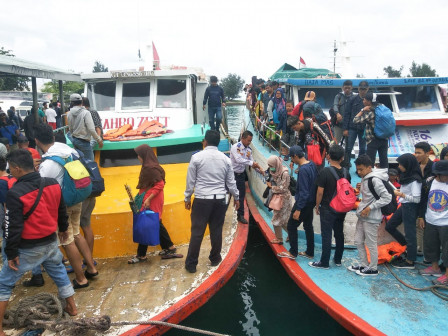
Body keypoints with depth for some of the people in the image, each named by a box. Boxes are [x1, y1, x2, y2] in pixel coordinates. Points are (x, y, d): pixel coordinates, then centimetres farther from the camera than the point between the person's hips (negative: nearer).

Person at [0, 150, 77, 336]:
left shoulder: (15, 192, -23)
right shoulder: (53, 184, -5)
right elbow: (61, 210, 10)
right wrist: (63, 228, 26)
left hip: (28, 249, -5)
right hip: (50, 243, 6)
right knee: (60, 274, 26)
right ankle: (72, 307, 38)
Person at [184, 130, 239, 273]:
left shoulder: (197, 157, -6)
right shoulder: (225, 159, 3)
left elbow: (190, 181, -3)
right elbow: (231, 182, 8)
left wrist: (187, 198, 9)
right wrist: (236, 197, 22)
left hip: (201, 199, -3)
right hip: (220, 200, 3)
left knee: (197, 232, 3)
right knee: (216, 231, 14)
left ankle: (191, 264, 10)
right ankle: (215, 259, 29)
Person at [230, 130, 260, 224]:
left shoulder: (248, 149, 3)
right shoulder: (235, 147, -17)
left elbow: (252, 162, 7)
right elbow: (238, 160, -31)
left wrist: (259, 169, -8)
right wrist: (251, 163, -35)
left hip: (241, 174, 6)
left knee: (241, 195, 11)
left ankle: (240, 215, 22)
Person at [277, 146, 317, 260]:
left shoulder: (303, 170, -25)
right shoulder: (312, 164, 2)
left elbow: (303, 192, -26)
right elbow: (314, 183, 11)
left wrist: (298, 209, -23)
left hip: (304, 203, -9)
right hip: (311, 202, 9)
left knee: (291, 226, 5)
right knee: (308, 226, 18)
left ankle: (293, 253, 15)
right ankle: (310, 252, 28)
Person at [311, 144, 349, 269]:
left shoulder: (325, 172, -17)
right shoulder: (346, 172, 0)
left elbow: (320, 192, -16)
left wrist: (317, 206, -2)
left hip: (327, 209, -6)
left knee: (326, 235, 2)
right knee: (339, 233, 16)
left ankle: (324, 263, 10)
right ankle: (338, 259, 28)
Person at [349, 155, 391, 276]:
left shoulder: (375, 180, -19)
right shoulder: (365, 179, 9)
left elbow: (387, 198, -21)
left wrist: (370, 208, -21)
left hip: (371, 218, -9)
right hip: (362, 216, 9)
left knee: (371, 244, 4)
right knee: (358, 241, 16)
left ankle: (373, 269, 19)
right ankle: (363, 265, 30)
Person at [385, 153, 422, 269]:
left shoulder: (415, 180, -20)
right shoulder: (407, 175, 7)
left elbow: (417, 199, -21)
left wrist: (402, 195, -18)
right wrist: (399, 192, 2)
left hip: (410, 207, -10)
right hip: (403, 206, 10)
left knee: (410, 232, 0)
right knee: (389, 226, 15)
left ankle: (410, 262, 11)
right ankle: (406, 246, 31)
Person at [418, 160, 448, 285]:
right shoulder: (430, 182, -2)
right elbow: (423, 200, 9)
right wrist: (421, 216, 9)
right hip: (430, 222, 5)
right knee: (430, 246, 16)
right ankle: (435, 268, 36)